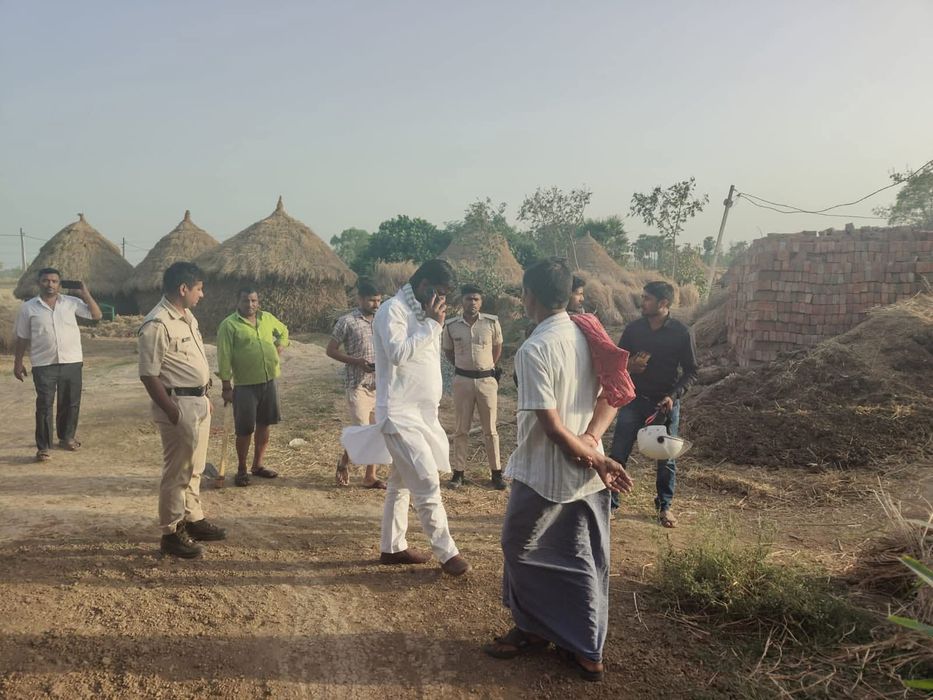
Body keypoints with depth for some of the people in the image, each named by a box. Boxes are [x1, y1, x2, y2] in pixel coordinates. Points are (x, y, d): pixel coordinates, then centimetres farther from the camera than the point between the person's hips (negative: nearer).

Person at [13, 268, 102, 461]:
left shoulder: (72, 302, 2)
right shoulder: (28, 308, 0)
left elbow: (96, 315, 2)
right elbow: (21, 338, 6)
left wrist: (86, 294, -6)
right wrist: (18, 363, 5)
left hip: (72, 362, 2)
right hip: (43, 365, -2)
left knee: (71, 403, 12)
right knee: (44, 406, -1)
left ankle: (67, 437, 31)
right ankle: (43, 446, 6)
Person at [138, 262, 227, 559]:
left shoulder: (187, 317, 10)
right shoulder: (157, 324, -20)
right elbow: (149, 374, -20)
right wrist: (172, 412, -21)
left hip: (199, 401, 9)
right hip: (178, 404, -9)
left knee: (194, 468, 18)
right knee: (176, 471, 0)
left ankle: (193, 520, 31)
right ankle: (171, 533, 12)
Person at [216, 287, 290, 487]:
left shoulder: (268, 318, 7)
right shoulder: (229, 324, -10)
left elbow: (283, 331, 27)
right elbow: (224, 358, -11)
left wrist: (280, 346, 8)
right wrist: (226, 386, -13)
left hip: (270, 381, 5)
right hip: (245, 385, -5)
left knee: (265, 424, 13)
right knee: (245, 429, 2)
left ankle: (258, 465, 27)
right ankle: (241, 469, 18)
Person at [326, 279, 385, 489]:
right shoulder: (347, 321, -7)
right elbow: (330, 350, -4)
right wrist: (356, 361, -16)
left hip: (380, 384, 5)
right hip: (357, 384, -5)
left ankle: (370, 476, 15)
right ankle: (344, 462, 18)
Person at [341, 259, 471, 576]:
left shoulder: (421, 314, 14)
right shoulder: (393, 310, -13)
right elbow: (398, 353, -26)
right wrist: (432, 324, -20)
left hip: (421, 412, 9)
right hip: (401, 414, -9)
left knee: (401, 483, 16)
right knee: (428, 485, -7)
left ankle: (392, 547, 27)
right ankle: (447, 552, 4)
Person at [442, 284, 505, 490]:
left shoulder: (492, 322, -5)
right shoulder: (451, 325, -5)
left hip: (487, 380, 0)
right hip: (462, 380, 0)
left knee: (490, 429, 7)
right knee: (461, 429, 9)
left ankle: (496, 472, 16)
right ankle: (458, 472, 17)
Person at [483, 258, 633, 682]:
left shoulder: (534, 350, -21)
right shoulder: (589, 337, 2)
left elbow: (551, 425, -22)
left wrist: (597, 460, -13)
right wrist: (591, 441, -9)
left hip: (543, 474, -7)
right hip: (587, 474, 7)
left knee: (521, 551, 16)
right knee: (584, 559, 15)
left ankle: (532, 630, 32)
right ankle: (586, 650, 25)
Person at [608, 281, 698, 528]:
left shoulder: (682, 333, -9)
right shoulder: (633, 328, -1)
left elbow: (691, 371, -2)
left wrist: (674, 395, -16)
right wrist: (629, 365, -14)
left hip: (666, 403, -2)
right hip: (634, 400, 2)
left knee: (666, 459, 9)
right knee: (617, 454, -2)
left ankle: (664, 506, 29)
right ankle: (609, 502, 10)